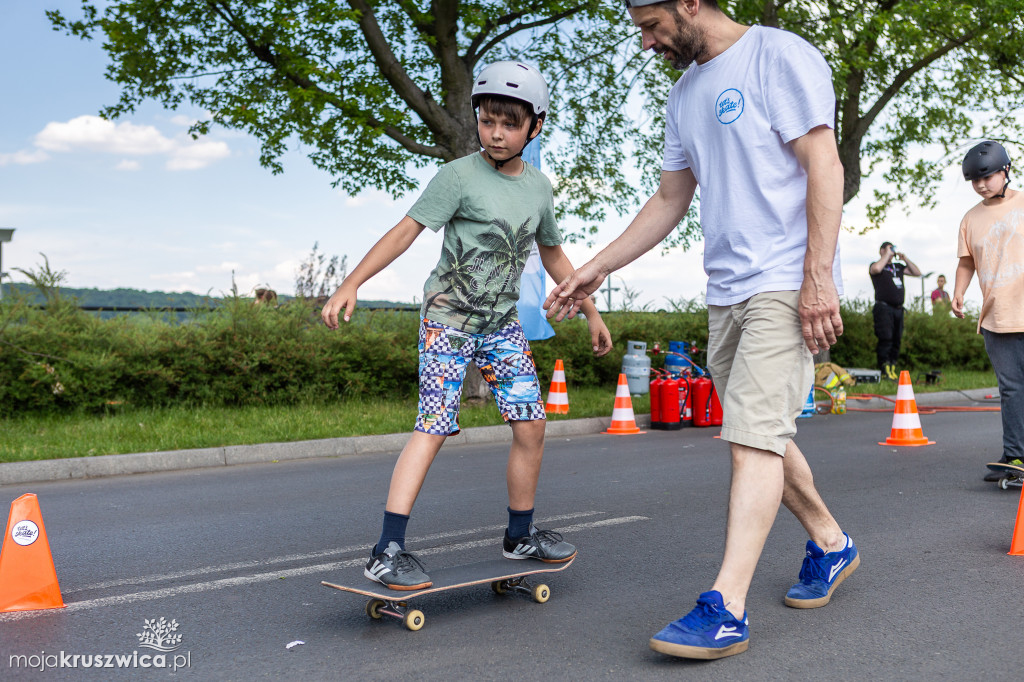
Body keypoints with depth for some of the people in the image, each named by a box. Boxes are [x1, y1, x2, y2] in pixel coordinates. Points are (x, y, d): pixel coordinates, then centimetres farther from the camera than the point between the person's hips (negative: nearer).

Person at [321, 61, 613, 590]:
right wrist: (350, 285, -21)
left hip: (502, 323, 6)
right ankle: (387, 552, -12)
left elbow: (553, 255, 19)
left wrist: (591, 313, 22)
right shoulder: (460, 176, -11)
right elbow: (405, 231, -14)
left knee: (531, 427, 2)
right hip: (448, 317, -5)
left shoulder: (539, 188, 7)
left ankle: (521, 535, 20)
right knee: (433, 428, -14)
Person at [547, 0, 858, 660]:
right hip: (725, 291, 8)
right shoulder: (685, 92, 19)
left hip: (786, 281, -8)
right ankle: (830, 544, 32)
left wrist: (818, 277, -19)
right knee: (761, 437, 12)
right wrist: (598, 268, 18)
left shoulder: (779, 55, -4)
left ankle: (725, 611, -12)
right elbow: (670, 201, 22)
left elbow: (825, 168, -12)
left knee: (753, 434, -13)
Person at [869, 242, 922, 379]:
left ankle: (892, 367, 9)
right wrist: (887, 254, -8)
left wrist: (905, 259, 12)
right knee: (886, 338, -13)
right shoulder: (876, 265, 4)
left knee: (896, 340, 4)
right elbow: (876, 269, -21)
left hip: (898, 309, 7)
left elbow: (917, 273, 22)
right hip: (883, 307, -7)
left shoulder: (898, 266, 23)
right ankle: (885, 370, -12)